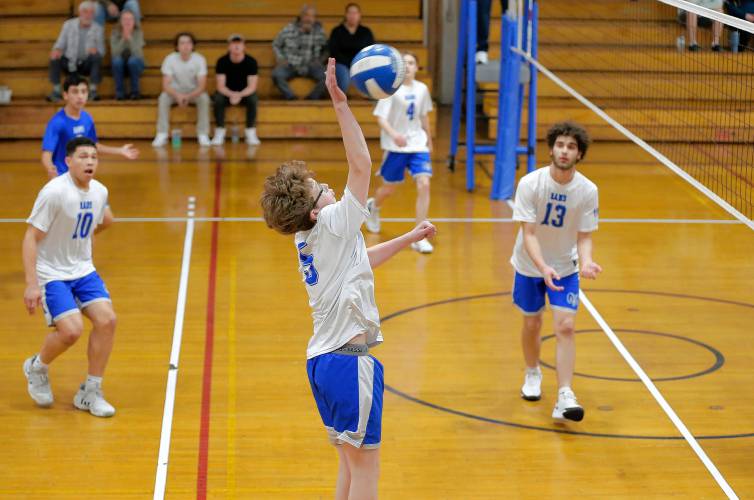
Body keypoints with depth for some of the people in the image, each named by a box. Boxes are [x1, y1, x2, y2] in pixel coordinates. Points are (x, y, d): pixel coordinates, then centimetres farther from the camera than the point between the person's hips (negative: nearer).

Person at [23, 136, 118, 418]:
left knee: (107, 320, -12)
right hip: (51, 274, -6)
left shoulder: (100, 192, 1)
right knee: (71, 330, -20)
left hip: (83, 270, 6)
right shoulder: (54, 192, -19)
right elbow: (31, 238, -17)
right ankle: (37, 368, 13)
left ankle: (90, 393, 3)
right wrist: (31, 284, -22)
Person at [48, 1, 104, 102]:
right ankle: (56, 92, -25)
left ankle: (93, 91, -27)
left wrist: (96, 50, -27)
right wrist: (57, 50, -23)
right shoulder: (68, 25, 2)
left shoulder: (98, 29, 0)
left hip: (87, 64, -1)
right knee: (54, 58, -27)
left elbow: (101, 51, -2)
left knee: (97, 57, -31)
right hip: (69, 63, 1)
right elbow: (60, 43, 2)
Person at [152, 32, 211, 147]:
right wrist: (178, 96, -40)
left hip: (194, 92, 0)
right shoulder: (170, 59, -17)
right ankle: (162, 135, -27)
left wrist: (188, 97, -39)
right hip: (175, 91, 0)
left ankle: (203, 135, -24)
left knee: (204, 98, -32)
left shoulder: (199, 59, -17)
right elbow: (166, 85, -20)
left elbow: (202, 86, -20)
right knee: (163, 97, -31)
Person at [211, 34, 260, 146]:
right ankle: (219, 133, -25)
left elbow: (252, 86, -18)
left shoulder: (251, 62, -15)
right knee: (218, 99, -32)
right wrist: (232, 95, -39)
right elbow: (220, 86, -17)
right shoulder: (222, 62, -14)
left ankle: (251, 133, -25)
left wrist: (240, 95, -38)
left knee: (252, 99, -33)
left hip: (245, 92, 0)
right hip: (227, 92, 0)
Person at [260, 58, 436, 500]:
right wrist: (341, 105, -21)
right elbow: (361, 164, -20)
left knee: (351, 459, 16)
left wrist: (410, 237, 32)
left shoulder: (308, 240, 12)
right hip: (349, 360, -9)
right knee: (365, 461, -3)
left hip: (323, 359, 9)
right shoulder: (332, 226, -13)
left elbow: (362, 259, 29)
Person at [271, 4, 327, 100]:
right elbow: (276, 45, 11)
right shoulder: (288, 30, -6)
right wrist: (281, 58, -3)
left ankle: (311, 99, -12)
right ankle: (292, 99, -19)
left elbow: (325, 48, 14)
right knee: (276, 75, -31)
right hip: (290, 65, -1)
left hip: (310, 66, 1)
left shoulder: (319, 31, -4)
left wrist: (319, 59, -1)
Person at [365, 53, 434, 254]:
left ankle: (420, 237, -11)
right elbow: (380, 118, -16)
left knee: (424, 185, -15)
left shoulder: (422, 89, 2)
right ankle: (373, 207, 50)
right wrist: (393, 134, -33)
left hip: (418, 145, 3)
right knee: (389, 188, 12)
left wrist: (429, 140, 24)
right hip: (395, 147, -3)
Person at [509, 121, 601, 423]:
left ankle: (564, 398, -17)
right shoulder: (530, 184, -21)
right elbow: (528, 234, -23)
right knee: (532, 323, 11)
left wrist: (586, 262, -32)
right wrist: (543, 267, -39)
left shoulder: (587, 191, -16)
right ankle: (533, 374, 41)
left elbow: (585, 237, -10)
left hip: (565, 267, 0)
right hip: (530, 265, 0)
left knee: (565, 326, -13)